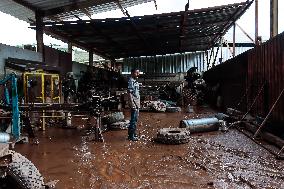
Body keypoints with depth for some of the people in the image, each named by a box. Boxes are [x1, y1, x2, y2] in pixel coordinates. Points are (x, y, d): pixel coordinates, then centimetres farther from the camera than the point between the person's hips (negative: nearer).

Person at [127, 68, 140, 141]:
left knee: (135, 119, 16)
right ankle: (131, 136, 1)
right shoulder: (131, 81, -14)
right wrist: (132, 103, -23)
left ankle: (133, 133, 27)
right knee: (134, 119, -6)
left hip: (137, 103, 10)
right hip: (134, 103, -10)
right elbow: (129, 93, -20)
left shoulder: (135, 81, 15)